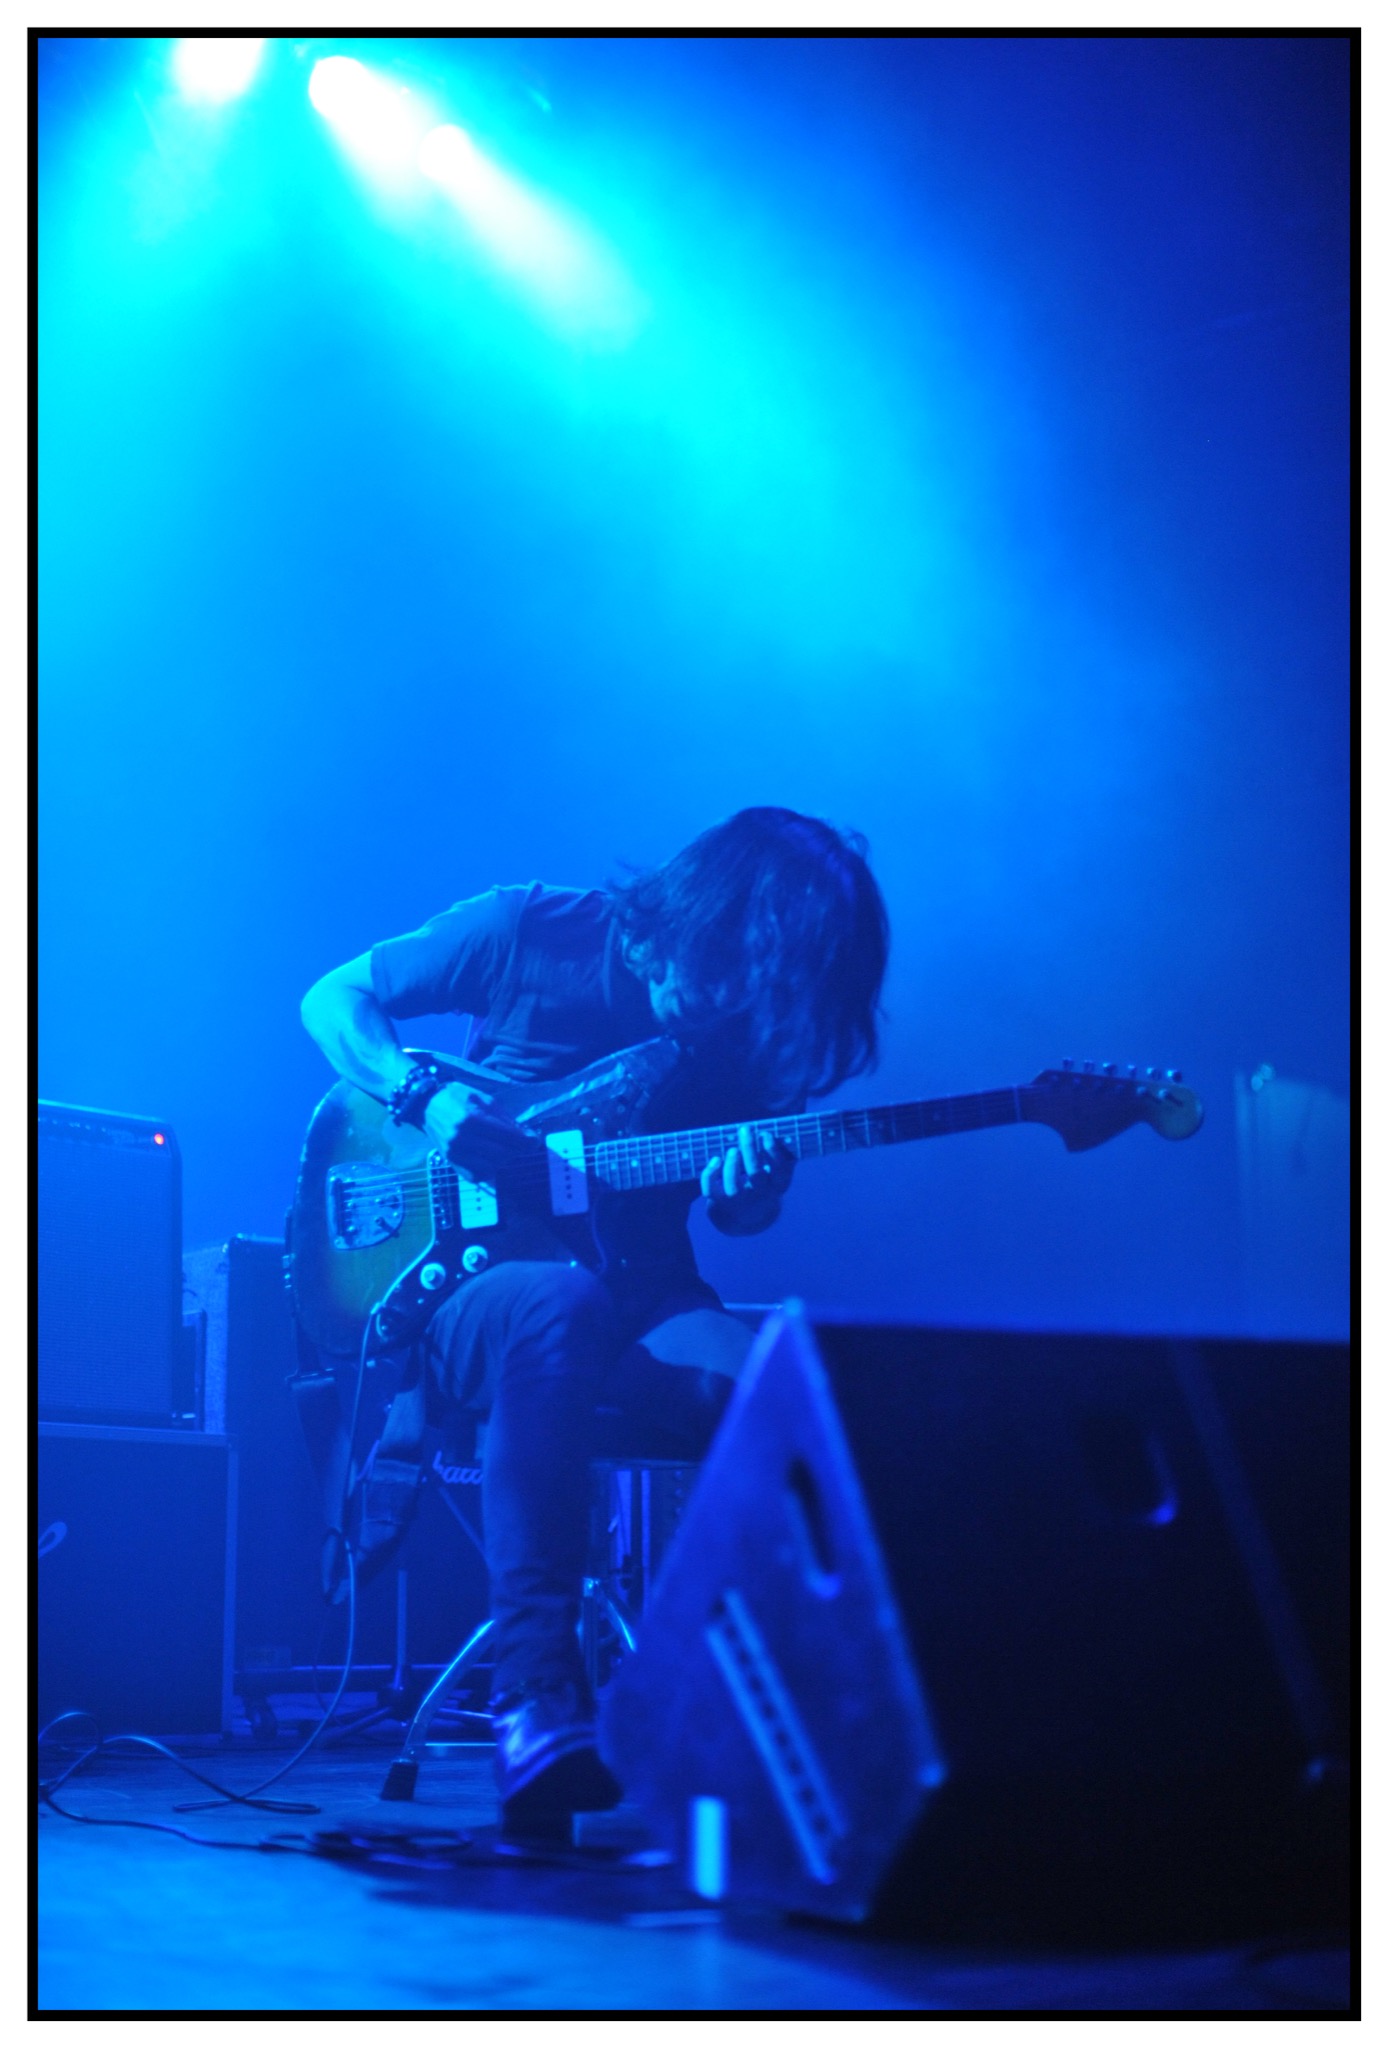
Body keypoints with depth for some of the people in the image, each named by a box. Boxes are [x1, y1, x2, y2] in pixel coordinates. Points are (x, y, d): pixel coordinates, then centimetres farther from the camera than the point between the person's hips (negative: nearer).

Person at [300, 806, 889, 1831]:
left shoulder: (757, 1022, 4)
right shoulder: (533, 931, -3)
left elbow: (740, 1217, 12)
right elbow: (336, 999, 5)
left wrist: (750, 1190, -13)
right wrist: (428, 1098, -14)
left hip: (643, 1303, 3)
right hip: (464, 1289, -2)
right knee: (563, 1306, -40)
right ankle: (536, 1692, -43)